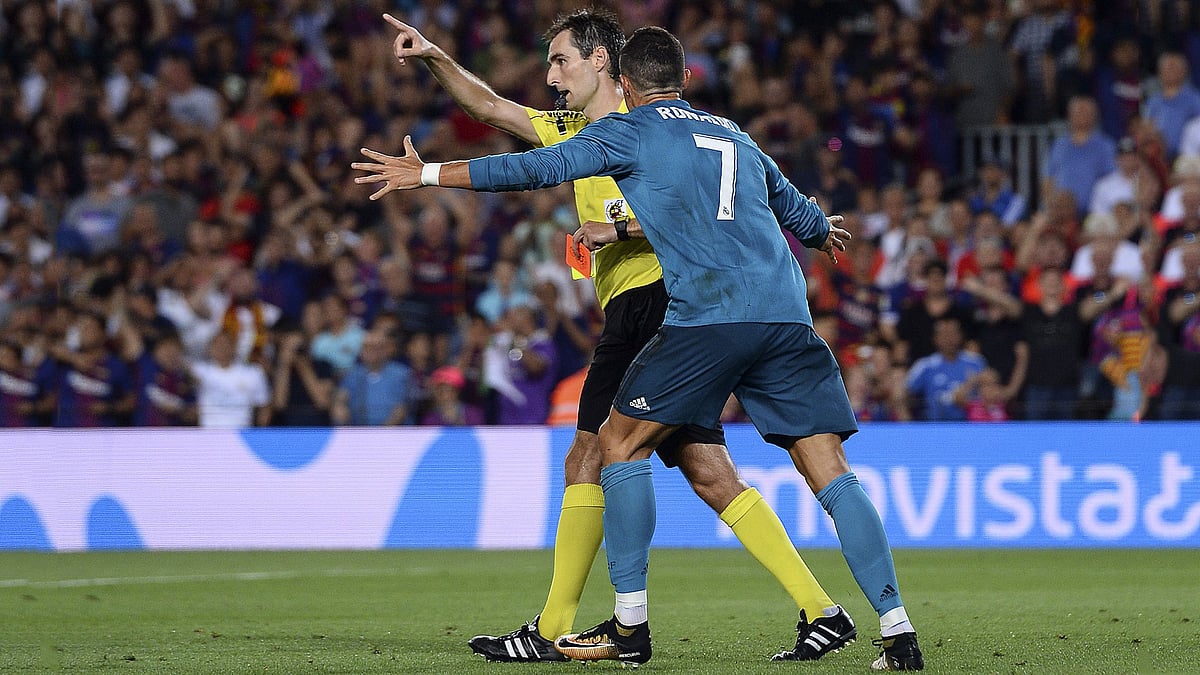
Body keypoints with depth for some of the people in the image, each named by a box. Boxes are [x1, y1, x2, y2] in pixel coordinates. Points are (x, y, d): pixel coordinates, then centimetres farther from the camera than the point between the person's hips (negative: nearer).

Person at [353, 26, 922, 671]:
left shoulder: (628, 132, 10)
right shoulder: (733, 135, 26)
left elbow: (537, 168, 5)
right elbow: (793, 207, 40)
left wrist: (427, 173, 13)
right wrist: (823, 232, 64)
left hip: (706, 315, -5)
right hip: (788, 317, 5)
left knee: (621, 442, 11)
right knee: (832, 476, 3)